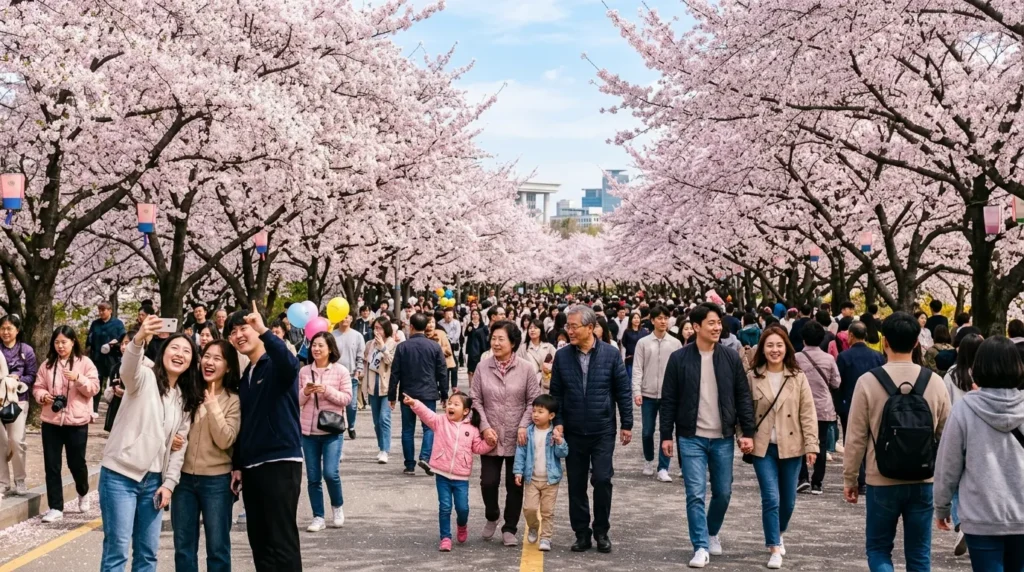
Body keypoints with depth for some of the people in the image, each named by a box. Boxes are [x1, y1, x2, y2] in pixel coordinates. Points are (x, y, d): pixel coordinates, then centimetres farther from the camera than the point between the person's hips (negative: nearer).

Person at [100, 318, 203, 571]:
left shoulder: (187, 398, 12)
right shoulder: (144, 378, -5)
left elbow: (180, 445, 12)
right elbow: (128, 369, -30)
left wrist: (169, 482, 1)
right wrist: (139, 339, -50)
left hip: (154, 480, 6)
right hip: (121, 475, -6)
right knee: (117, 550, -6)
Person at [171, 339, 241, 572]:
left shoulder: (233, 400, -4)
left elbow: (225, 441, -15)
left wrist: (212, 404, -17)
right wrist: (170, 439, -10)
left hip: (216, 481, -3)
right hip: (184, 477, 3)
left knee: (218, 547, 5)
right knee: (183, 546, 10)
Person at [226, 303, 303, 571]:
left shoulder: (276, 366, -6)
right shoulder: (245, 375, 16)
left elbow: (290, 364, -33)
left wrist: (264, 331, -37)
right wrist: (237, 465, 17)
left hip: (281, 462, -8)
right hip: (251, 466, 8)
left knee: (282, 542, -8)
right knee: (259, 542, 10)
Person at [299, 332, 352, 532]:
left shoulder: (341, 371, -2)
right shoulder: (304, 371, 6)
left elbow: (347, 398, -5)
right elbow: (296, 401, 8)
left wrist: (327, 390, -17)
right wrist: (305, 392, -12)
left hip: (332, 430, -3)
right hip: (308, 430, 3)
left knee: (330, 473, -12)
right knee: (313, 477, 5)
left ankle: (337, 507, 15)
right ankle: (318, 517, 16)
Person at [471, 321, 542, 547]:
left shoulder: (526, 369, -5)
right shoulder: (482, 367, -2)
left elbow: (533, 401, -2)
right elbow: (475, 400, 1)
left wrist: (524, 427, -13)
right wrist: (485, 427, -9)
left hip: (517, 438, -1)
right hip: (491, 437, 1)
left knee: (515, 484, 6)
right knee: (488, 481, -2)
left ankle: (510, 528, 20)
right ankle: (491, 517, 28)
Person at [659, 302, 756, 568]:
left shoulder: (731, 357, 1)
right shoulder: (679, 358, -4)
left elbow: (743, 397, 3)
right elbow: (669, 400, 0)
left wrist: (748, 432, -3)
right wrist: (666, 435, -3)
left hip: (722, 438, 2)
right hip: (691, 438, -2)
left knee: (723, 493, 11)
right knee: (696, 494, -5)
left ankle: (712, 533, 36)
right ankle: (701, 547, 3)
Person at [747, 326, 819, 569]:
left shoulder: (798, 378, -1)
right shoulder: (752, 377, -1)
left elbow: (807, 414, -2)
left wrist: (811, 445, -7)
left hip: (791, 446, 1)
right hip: (763, 447, -1)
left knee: (788, 500, 12)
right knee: (771, 498, -8)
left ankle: (778, 534, 38)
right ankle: (774, 549, -1)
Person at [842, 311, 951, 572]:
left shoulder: (868, 381, -10)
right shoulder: (934, 382, -3)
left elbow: (856, 437, -6)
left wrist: (849, 478, 5)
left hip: (882, 483, -2)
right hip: (923, 483, 2)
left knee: (878, 548, 14)